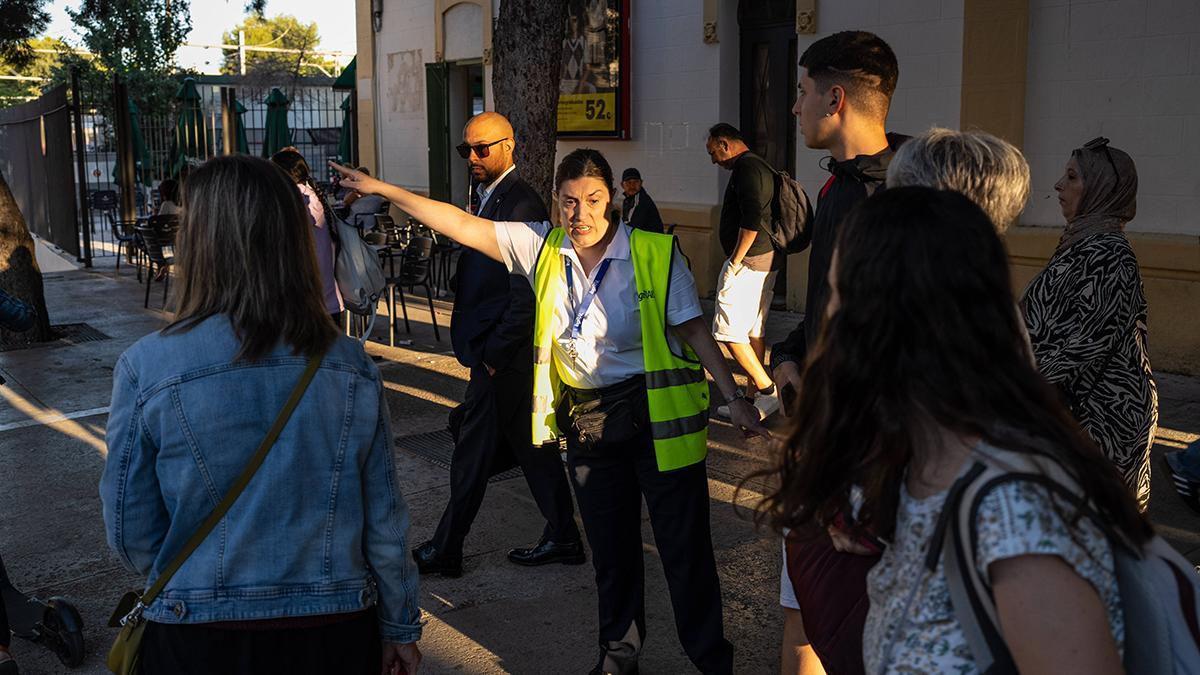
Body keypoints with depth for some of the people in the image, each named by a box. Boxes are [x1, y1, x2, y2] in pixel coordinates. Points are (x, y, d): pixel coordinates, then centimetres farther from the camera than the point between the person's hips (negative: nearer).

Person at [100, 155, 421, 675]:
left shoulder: (146, 367, -15)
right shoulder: (351, 366, -9)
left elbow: (130, 533, -7)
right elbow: (384, 520, -4)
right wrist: (399, 626, 11)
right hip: (335, 631, 2)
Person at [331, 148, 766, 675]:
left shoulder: (654, 253, -10)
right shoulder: (544, 247, 1)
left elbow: (693, 330, -8)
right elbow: (463, 226, 3)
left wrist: (735, 398, -14)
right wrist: (382, 190, 2)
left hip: (657, 413, -4)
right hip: (585, 419, 4)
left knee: (685, 546, 2)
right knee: (610, 549, 16)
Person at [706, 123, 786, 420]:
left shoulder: (745, 168, -13)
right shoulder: (763, 167, 20)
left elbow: (751, 221, -23)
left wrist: (735, 261, -17)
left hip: (748, 261, -11)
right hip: (767, 260, 11)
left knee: (729, 332, -7)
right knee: (754, 331, 13)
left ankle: (768, 391, -5)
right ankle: (756, 397, 18)